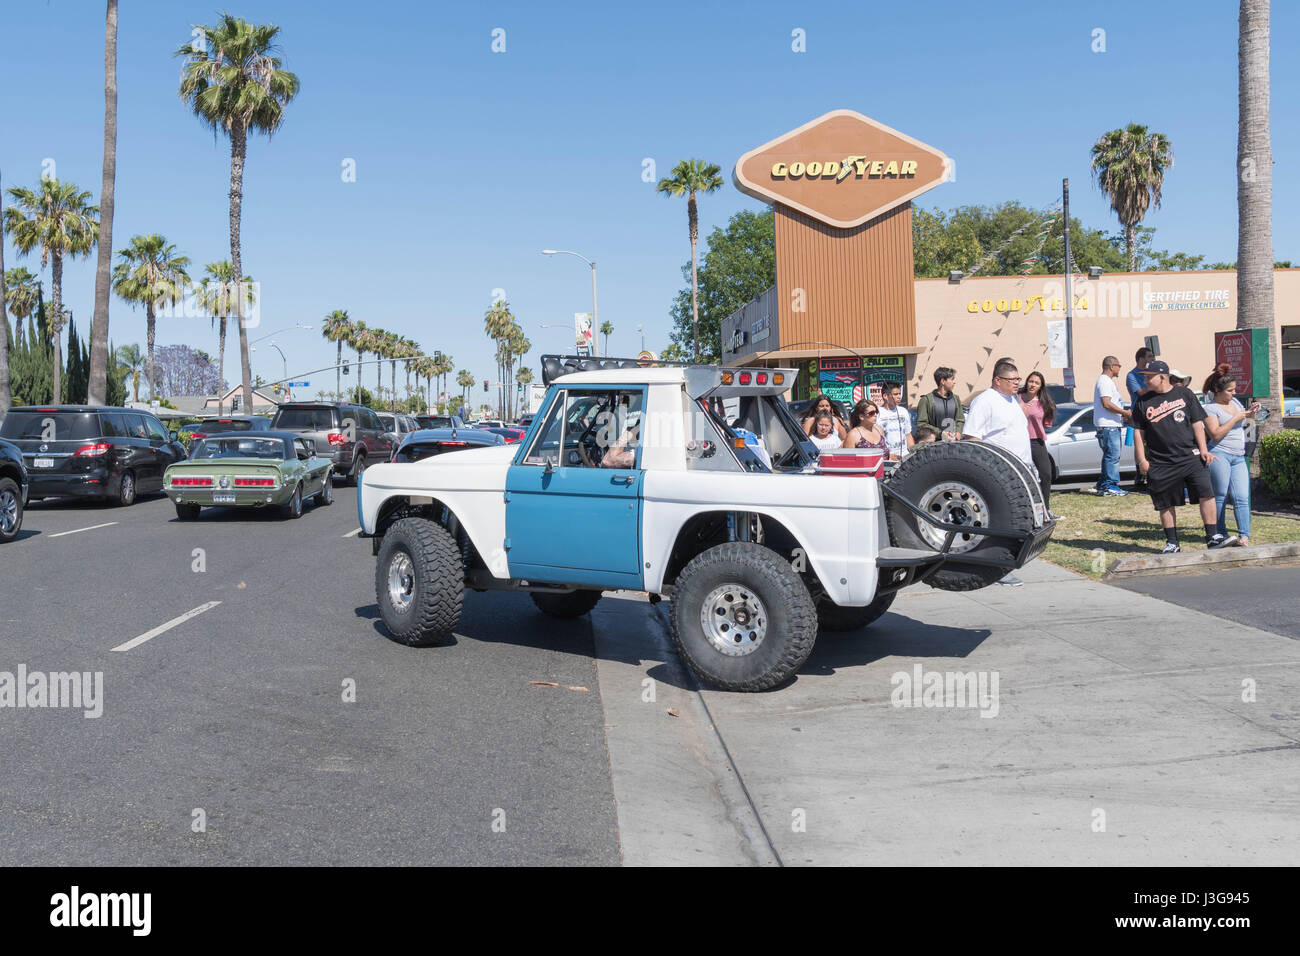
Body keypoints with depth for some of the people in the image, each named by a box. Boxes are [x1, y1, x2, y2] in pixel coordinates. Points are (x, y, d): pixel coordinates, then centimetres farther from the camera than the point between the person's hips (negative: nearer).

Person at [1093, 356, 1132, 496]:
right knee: (1113, 456, -10)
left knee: (1109, 456, 13)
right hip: (1108, 426, -11)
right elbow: (1106, 404, -21)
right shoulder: (1105, 381, -12)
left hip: (1112, 425, 11)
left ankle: (1102, 486, 16)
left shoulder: (1107, 381, 22)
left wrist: (1122, 414, 18)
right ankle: (1111, 486, -9)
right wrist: (1125, 413, -14)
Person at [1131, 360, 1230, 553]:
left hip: (1190, 457, -1)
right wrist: (1142, 460, 1)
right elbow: (1138, 433, 9)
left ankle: (1212, 537, -3)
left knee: (1206, 494, -10)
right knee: (1166, 504, 4)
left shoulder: (1184, 393, 7)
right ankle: (1172, 543, 15)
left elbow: (1197, 423, 7)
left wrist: (1203, 450, -2)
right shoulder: (1143, 403, 7)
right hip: (1161, 463, 1)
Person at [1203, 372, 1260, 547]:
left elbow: (1248, 419, 35)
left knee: (1242, 498, -5)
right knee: (1220, 496, -5)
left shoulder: (1235, 402, 19)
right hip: (1220, 455, -6)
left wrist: (1252, 410, 14)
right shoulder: (1211, 408, -2)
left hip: (1239, 457, 6)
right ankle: (1220, 534, 2)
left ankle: (1244, 536, -10)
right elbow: (1216, 434, -13)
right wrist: (1236, 418, -12)